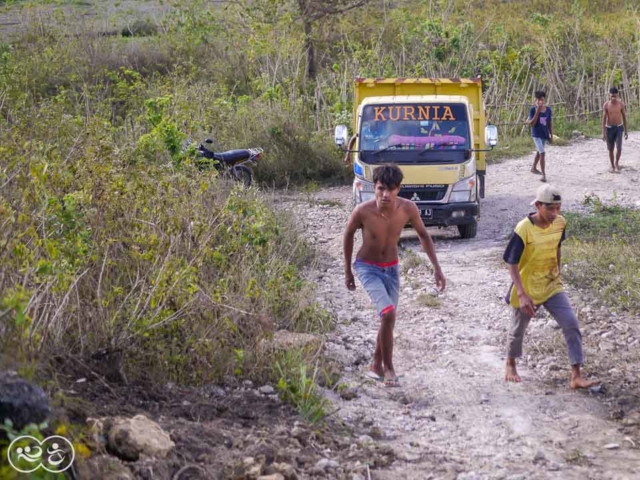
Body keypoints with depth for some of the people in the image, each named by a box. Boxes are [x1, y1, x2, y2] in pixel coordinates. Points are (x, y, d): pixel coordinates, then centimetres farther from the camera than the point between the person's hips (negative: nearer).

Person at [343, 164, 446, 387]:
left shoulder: (407, 208, -19)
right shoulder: (362, 211, -25)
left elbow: (423, 235, 0)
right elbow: (348, 235, -5)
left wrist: (437, 268, -1)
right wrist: (347, 271, 4)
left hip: (391, 269, 4)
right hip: (368, 268, -4)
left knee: (388, 319, 14)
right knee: (388, 314, -22)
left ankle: (376, 366, 35)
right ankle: (388, 369, -9)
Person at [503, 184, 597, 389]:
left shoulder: (559, 223, -8)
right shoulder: (524, 230, -24)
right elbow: (512, 264, -21)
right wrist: (522, 295, -27)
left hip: (551, 286, 4)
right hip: (527, 289, -4)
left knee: (571, 324, -11)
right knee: (518, 329, 15)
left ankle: (576, 376, -9)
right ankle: (510, 365, 44)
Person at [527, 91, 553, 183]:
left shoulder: (548, 109, -1)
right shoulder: (533, 110, -13)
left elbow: (550, 123, 6)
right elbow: (532, 123, -20)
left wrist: (551, 136, 6)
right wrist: (537, 111, -26)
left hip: (545, 134, 6)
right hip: (536, 135, -6)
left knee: (538, 152, 23)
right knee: (542, 153, -16)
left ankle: (534, 168, 45)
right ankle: (544, 175, -14)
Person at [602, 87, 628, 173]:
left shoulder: (621, 104, -7)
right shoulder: (606, 105, -11)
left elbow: (624, 117, 3)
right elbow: (604, 118, -10)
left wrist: (626, 131, 5)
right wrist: (603, 133, -15)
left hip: (619, 128, 0)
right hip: (609, 128, 0)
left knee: (619, 148, -13)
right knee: (610, 149, 9)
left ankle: (617, 163, 13)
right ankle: (612, 166, 27)